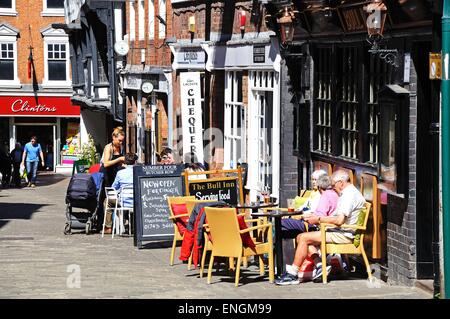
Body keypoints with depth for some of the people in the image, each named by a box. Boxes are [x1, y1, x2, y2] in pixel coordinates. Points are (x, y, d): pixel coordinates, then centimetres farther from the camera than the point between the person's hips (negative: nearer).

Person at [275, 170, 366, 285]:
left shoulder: (349, 194, -15)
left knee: (304, 238, -15)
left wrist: (319, 219, -13)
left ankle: (292, 274, -12)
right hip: (341, 232, 11)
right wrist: (317, 218, 9)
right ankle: (319, 265, -7)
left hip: (344, 235, -11)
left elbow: (339, 220, -24)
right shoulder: (349, 193, 20)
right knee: (301, 237, 7)